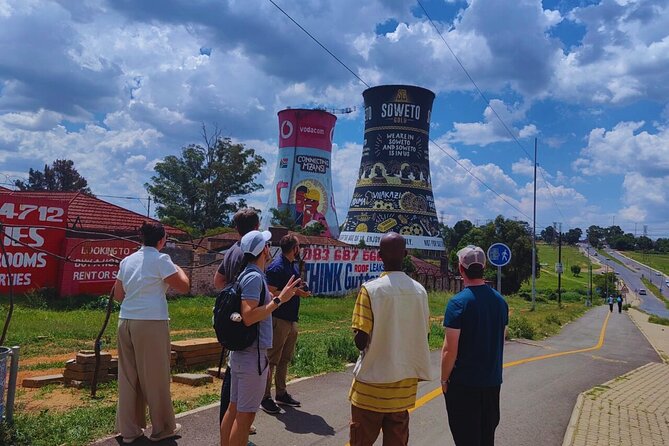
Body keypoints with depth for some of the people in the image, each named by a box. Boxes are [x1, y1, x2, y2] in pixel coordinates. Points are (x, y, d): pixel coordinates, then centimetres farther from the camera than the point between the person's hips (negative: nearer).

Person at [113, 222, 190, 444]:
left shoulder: (127, 261, 12)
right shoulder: (161, 260, -6)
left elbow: (118, 295, 16)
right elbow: (184, 286, -4)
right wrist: (179, 270, 14)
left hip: (126, 321, 6)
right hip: (151, 323, -6)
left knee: (128, 377, 12)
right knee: (156, 377, 5)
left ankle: (128, 430, 20)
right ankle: (163, 428, 17)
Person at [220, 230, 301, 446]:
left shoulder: (246, 275, 11)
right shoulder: (254, 277, -18)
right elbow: (248, 317, -25)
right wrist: (279, 299, -22)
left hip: (241, 352, 9)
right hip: (253, 354, -9)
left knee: (234, 408, 16)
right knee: (245, 414, -1)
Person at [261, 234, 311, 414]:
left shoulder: (292, 266, 14)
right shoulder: (277, 266, -15)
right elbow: (270, 294, -21)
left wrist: (300, 291, 9)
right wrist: (294, 292, -20)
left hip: (291, 320, 10)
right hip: (279, 319, -9)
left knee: (285, 359, 17)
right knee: (272, 360, -2)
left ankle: (281, 394, 28)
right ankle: (265, 397, 6)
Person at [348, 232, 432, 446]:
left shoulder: (371, 289, -15)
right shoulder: (420, 290, -1)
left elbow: (361, 340, -16)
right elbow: (423, 335, 6)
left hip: (372, 380, -4)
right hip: (405, 380, 4)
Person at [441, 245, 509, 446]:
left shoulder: (458, 303, -18)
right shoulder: (500, 300, 3)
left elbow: (450, 350, -18)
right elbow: (501, 340, 12)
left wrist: (444, 379, -5)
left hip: (464, 384, -6)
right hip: (493, 381, 6)